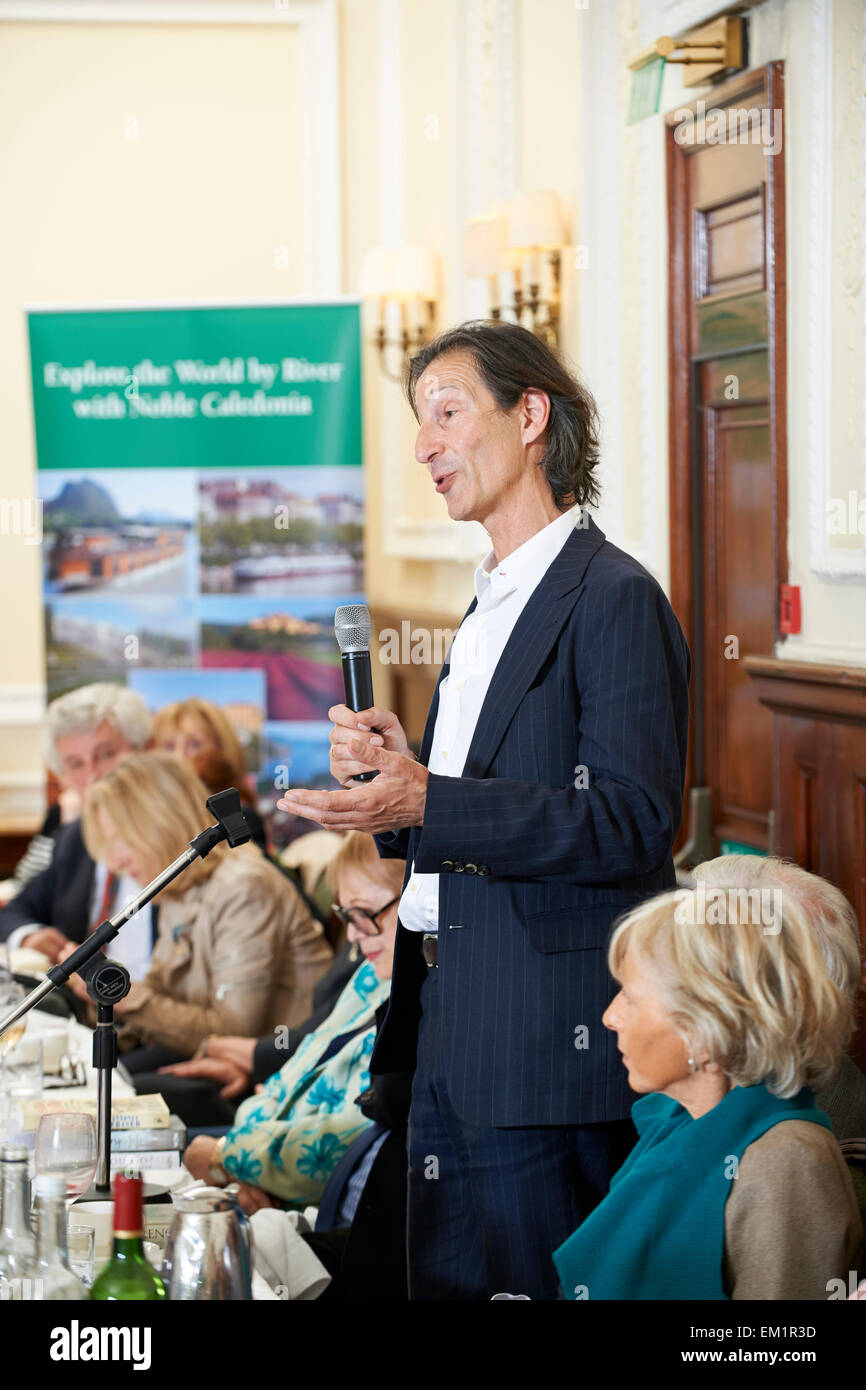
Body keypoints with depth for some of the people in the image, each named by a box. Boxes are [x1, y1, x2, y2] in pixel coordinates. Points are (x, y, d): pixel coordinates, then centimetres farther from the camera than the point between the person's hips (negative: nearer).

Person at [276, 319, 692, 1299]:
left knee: (531, 1289, -5)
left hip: (550, 1035, -9)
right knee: (444, 1288, 12)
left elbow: (631, 823, -19)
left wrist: (428, 803, -26)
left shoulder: (614, 599, -10)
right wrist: (395, 773, 4)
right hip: (450, 1032, 9)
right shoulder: (489, 610, 20)